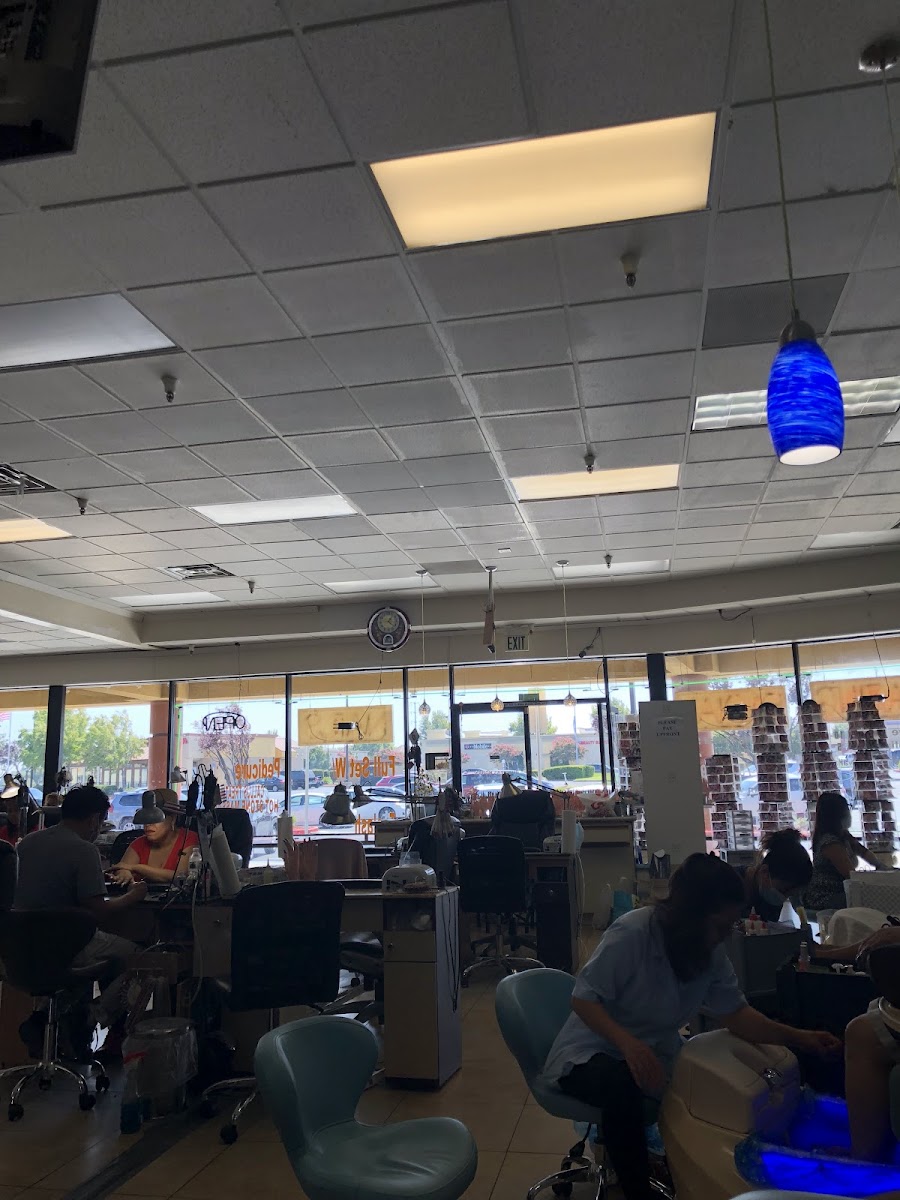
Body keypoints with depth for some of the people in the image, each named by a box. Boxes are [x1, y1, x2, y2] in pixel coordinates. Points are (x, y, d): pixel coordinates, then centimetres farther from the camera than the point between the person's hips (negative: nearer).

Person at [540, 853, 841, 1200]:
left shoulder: (711, 952, -4)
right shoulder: (633, 933, -28)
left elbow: (736, 1014, -1)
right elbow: (583, 1000, -25)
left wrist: (799, 1038, -14)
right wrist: (629, 1043, -39)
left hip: (653, 1054, 6)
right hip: (591, 1054, -6)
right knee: (624, 1089, -37)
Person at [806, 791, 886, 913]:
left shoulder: (844, 836, 7)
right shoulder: (829, 842, -23)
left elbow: (864, 852, 19)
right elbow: (851, 874, -22)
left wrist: (879, 866, -1)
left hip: (839, 893, 9)